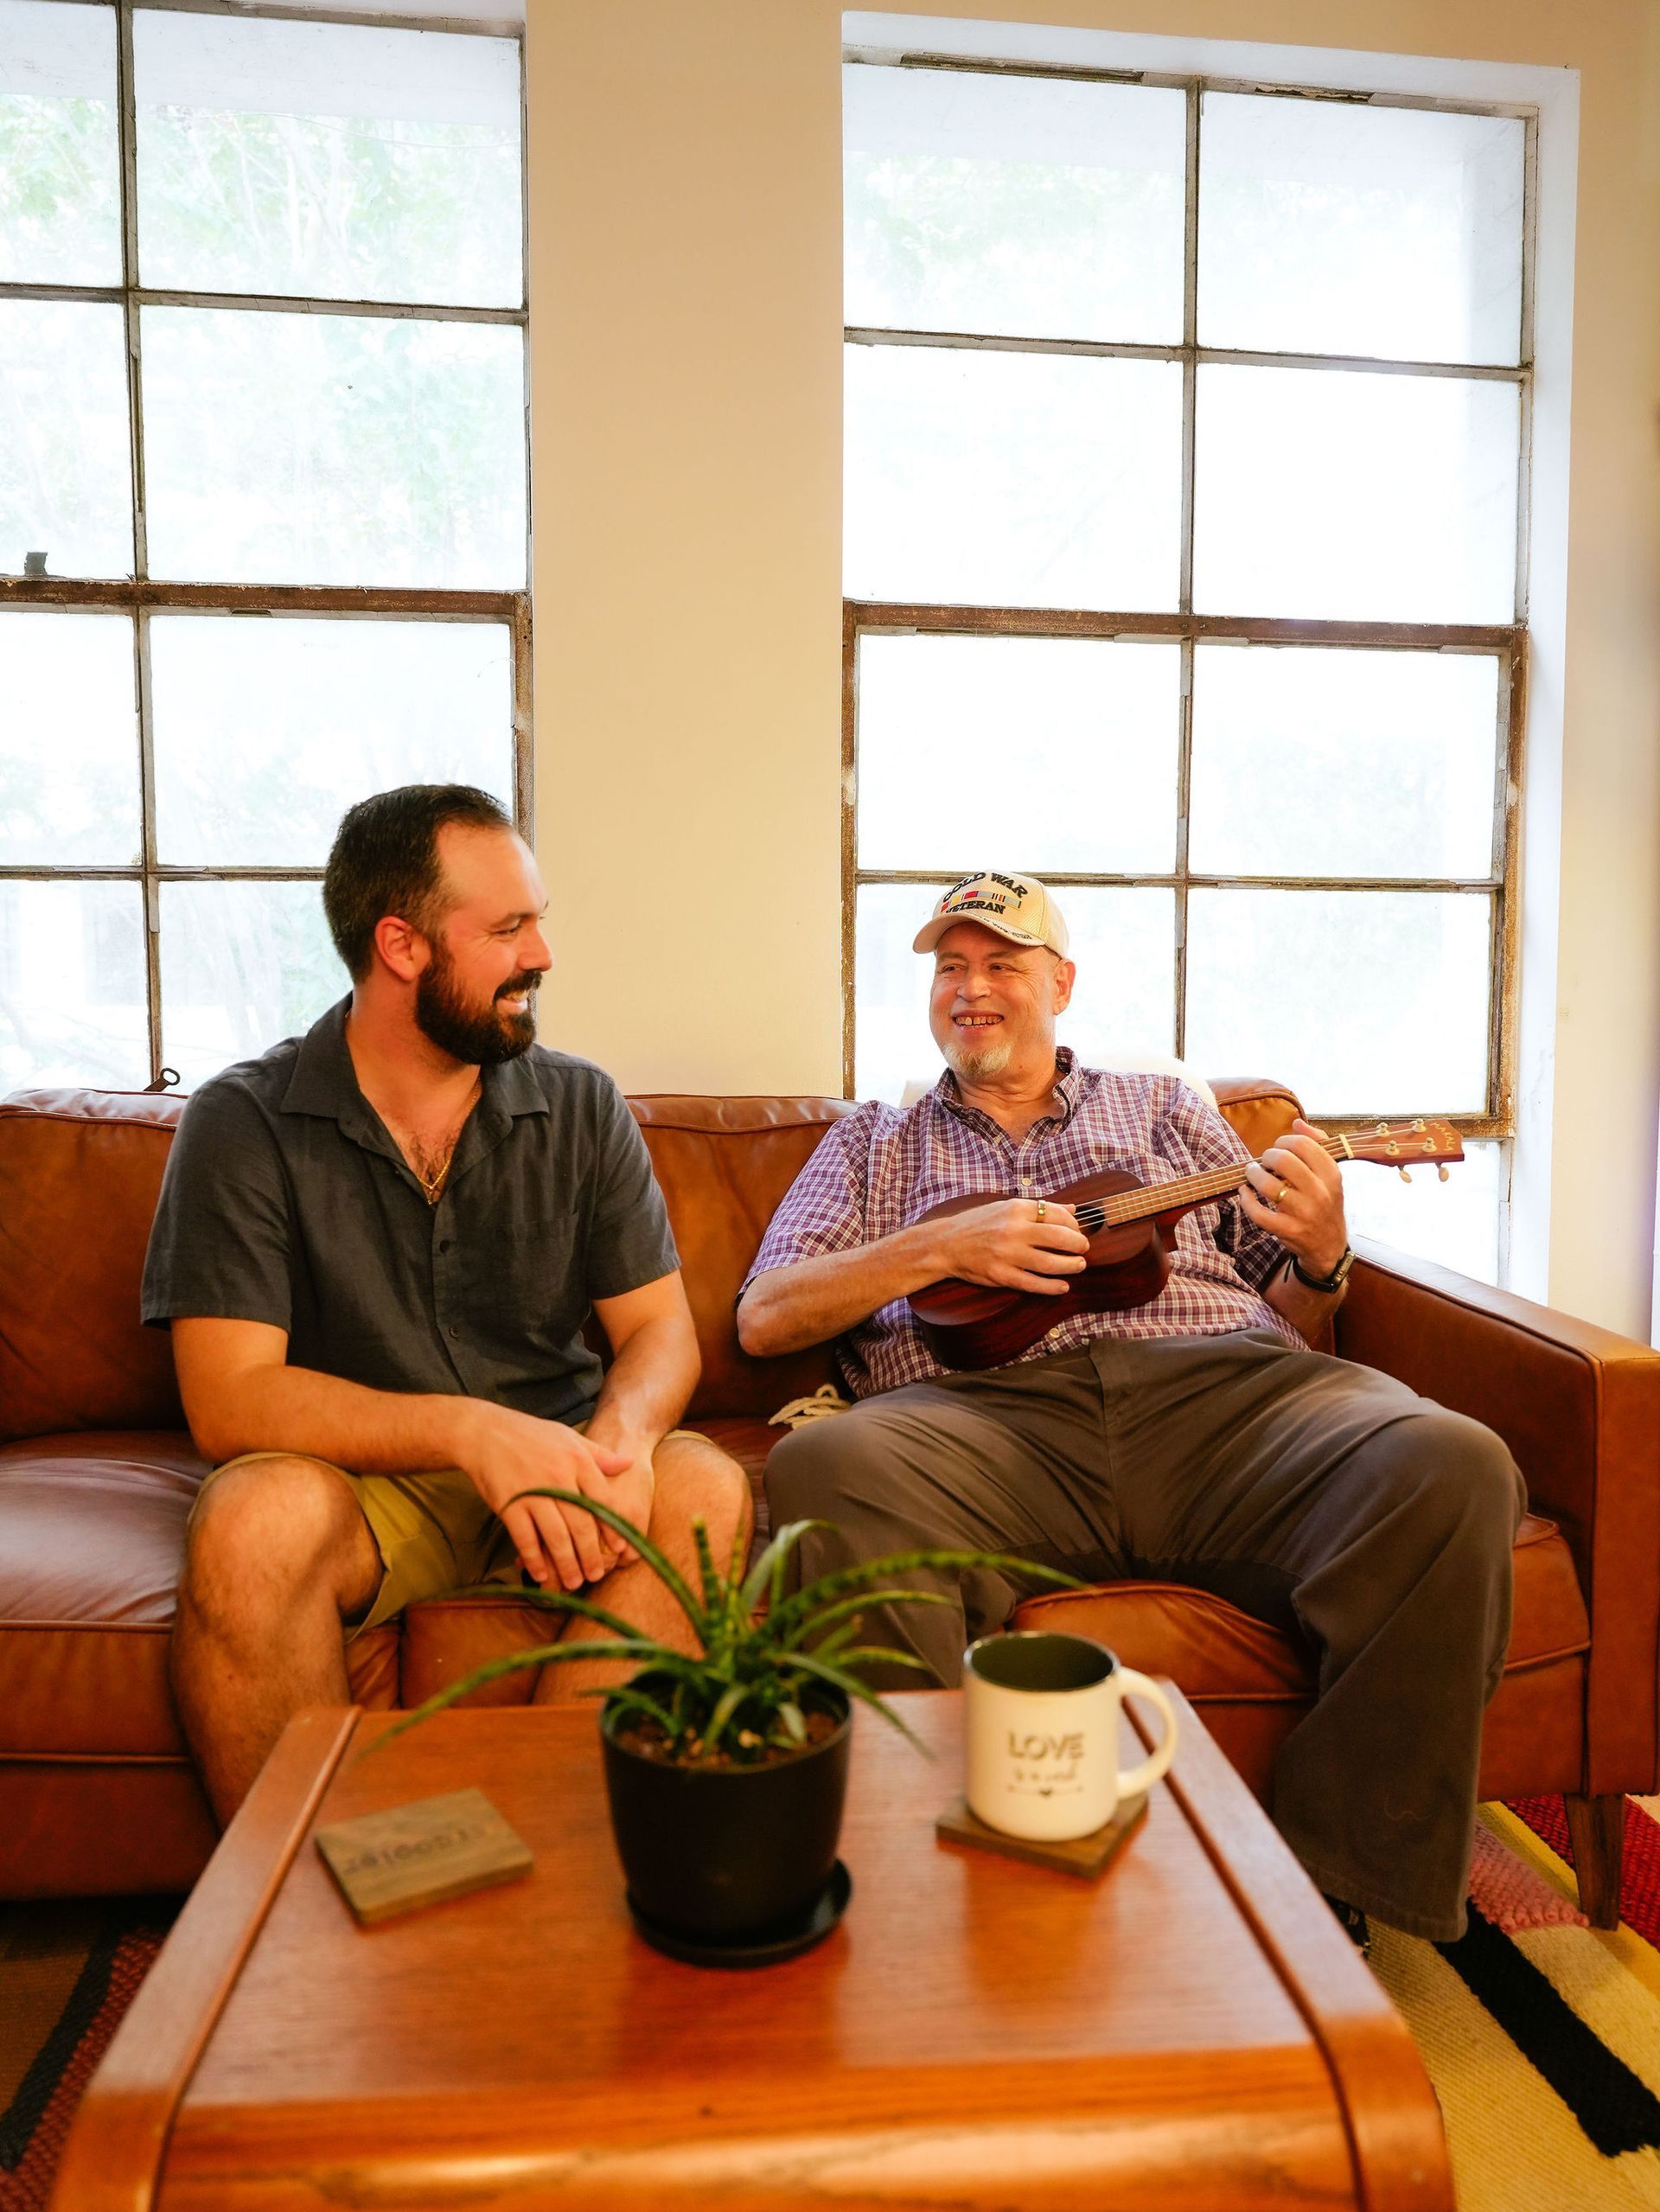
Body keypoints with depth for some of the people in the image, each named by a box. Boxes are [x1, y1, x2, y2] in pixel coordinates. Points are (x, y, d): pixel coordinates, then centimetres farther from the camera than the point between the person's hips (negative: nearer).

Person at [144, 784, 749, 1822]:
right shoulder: (245, 1123, -6)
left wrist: (622, 1433, -22)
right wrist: (470, 1429, -28)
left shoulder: (581, 1106, 4)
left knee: (704, 1486, -26)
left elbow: (661, 1327, 3)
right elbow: (228, 1400, -14)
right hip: (354, 1480, -2)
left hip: (551, 1470, 3)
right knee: (259, 1515, -33)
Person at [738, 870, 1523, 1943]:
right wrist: (942, 1248, -2)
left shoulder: (1167, 1110, 27)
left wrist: (1322, 1254, -2)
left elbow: (1296, 1317, 23)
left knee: (1453, 1469, -28)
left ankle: (1335, 1876, -12)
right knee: (821, 1474, -35)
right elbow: (764, 1318, 11)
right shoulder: (875, 1142, 25)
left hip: (1220, 1385, 2)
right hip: (987, 1407, -1)